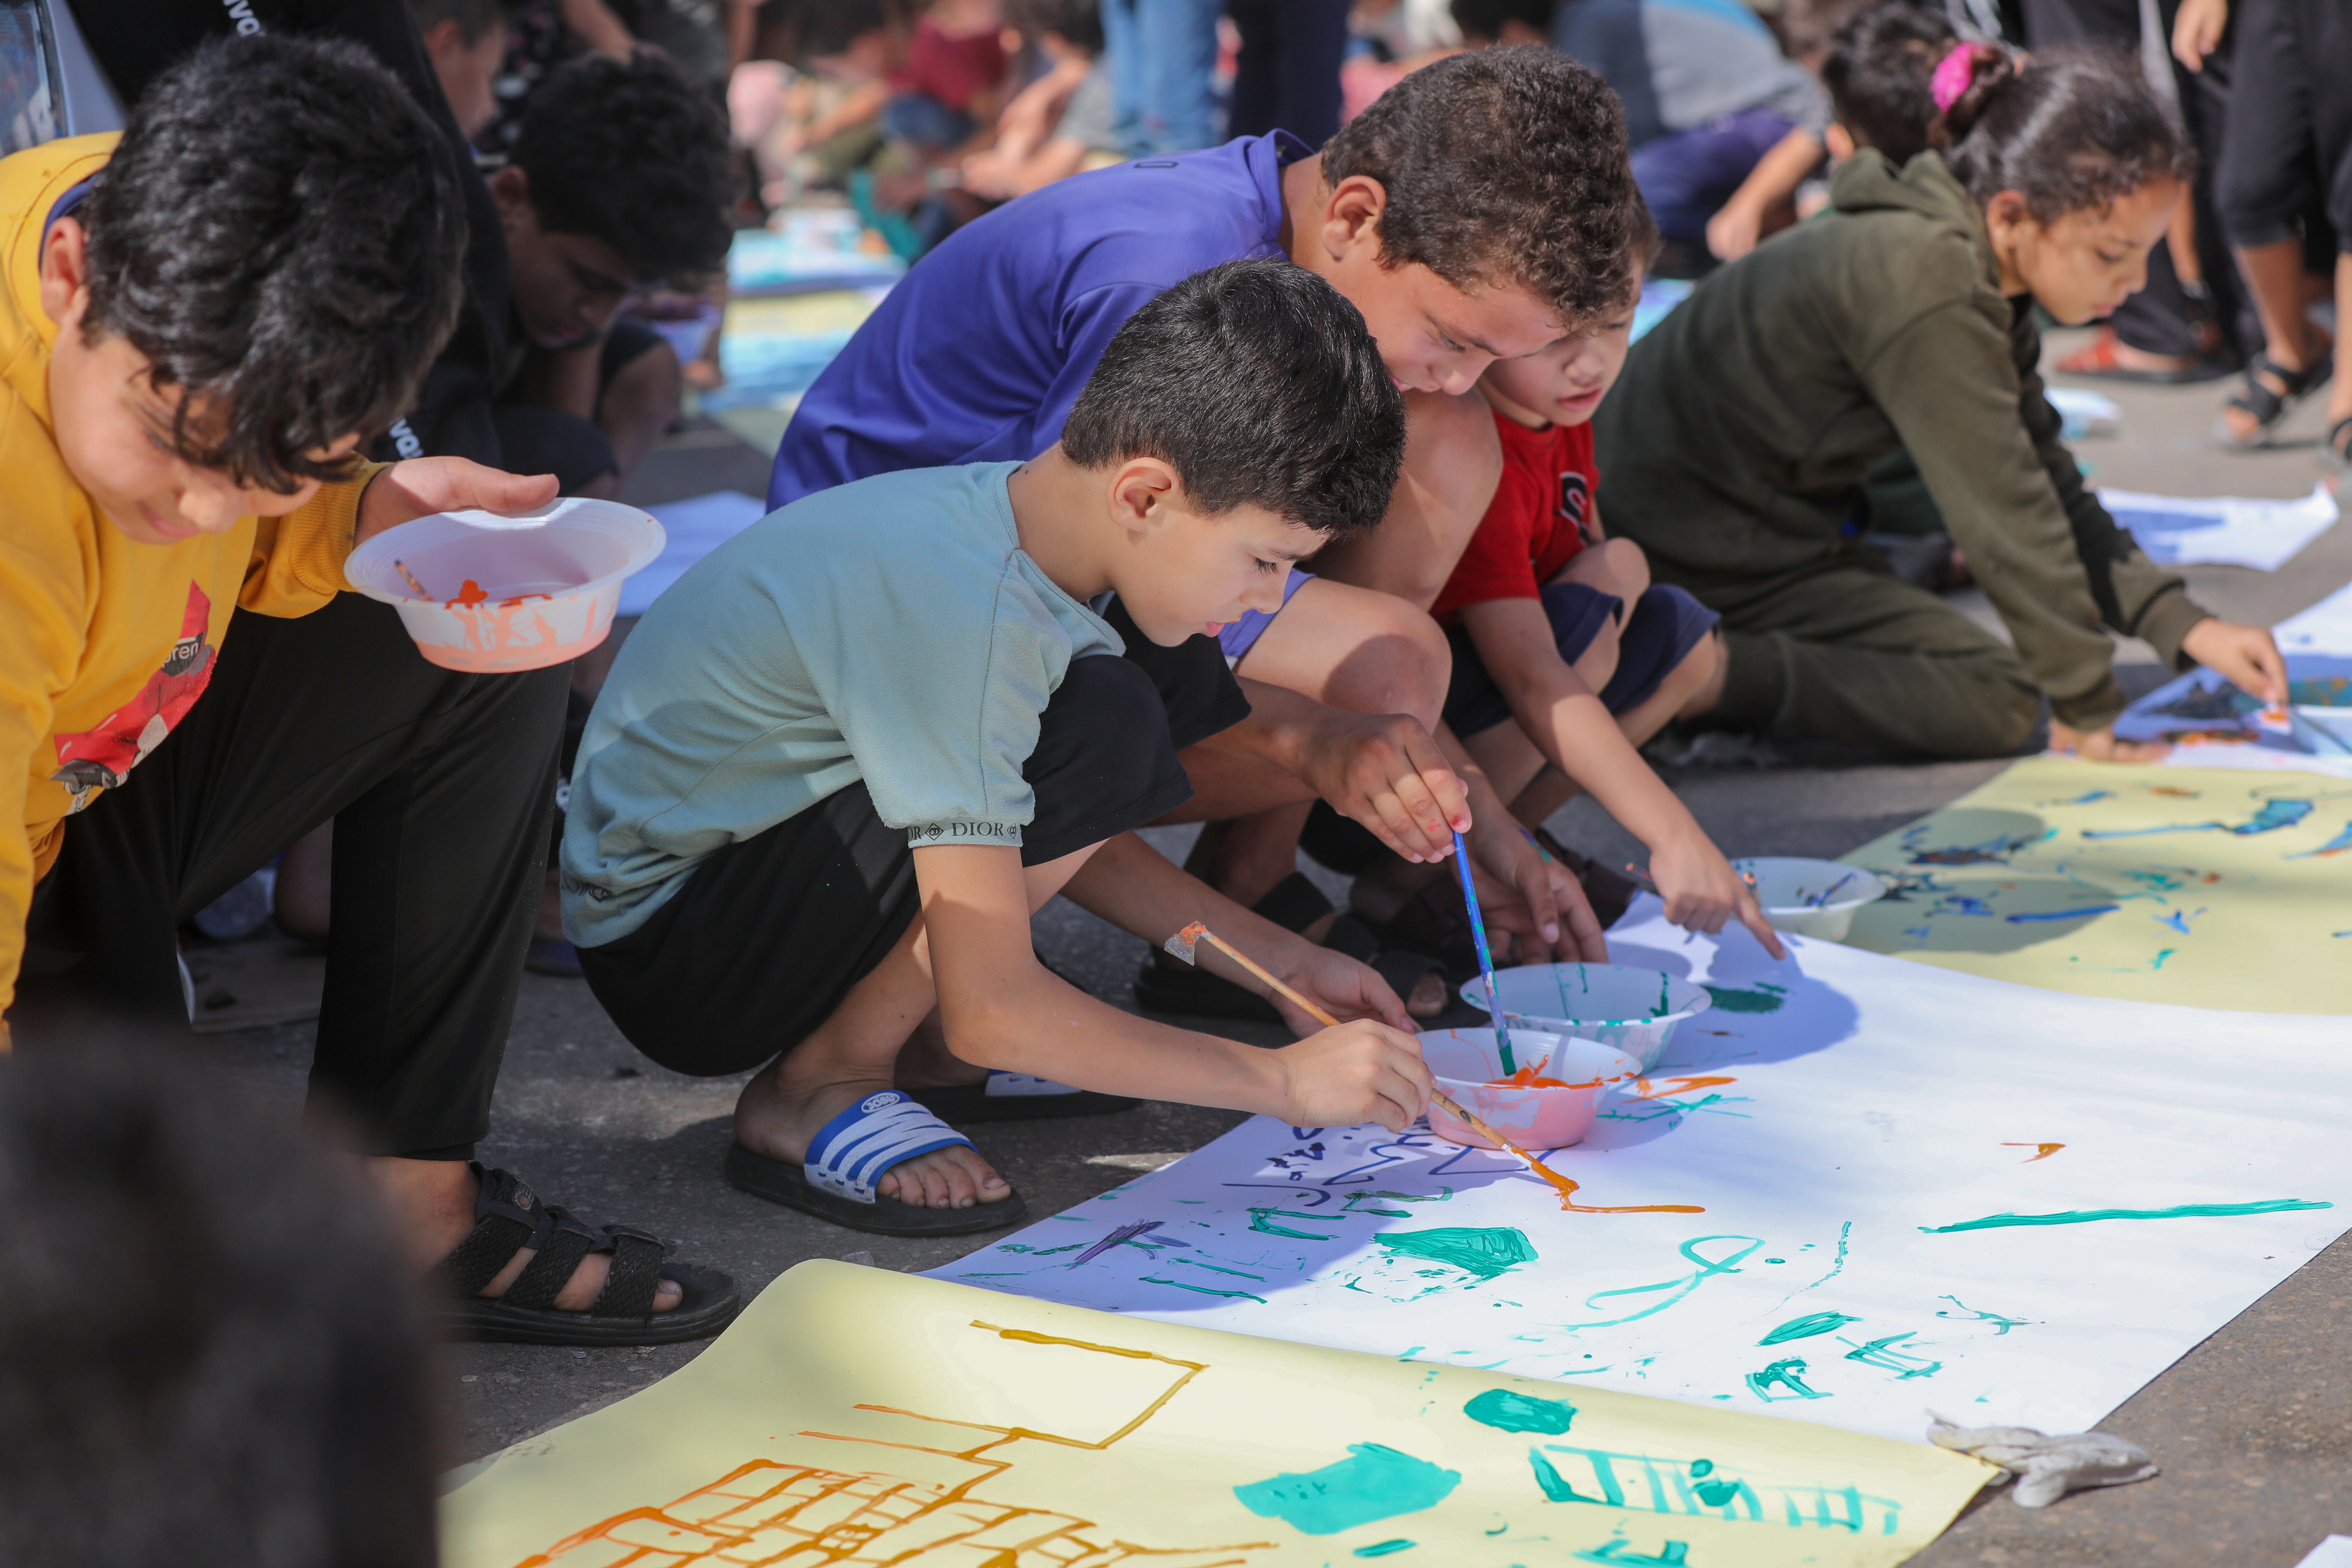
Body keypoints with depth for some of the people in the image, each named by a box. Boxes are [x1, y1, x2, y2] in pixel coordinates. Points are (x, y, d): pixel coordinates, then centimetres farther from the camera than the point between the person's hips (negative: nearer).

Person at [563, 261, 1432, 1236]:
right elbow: (992, 1011, -29)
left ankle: (916, 1041, 6)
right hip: (661, 954, -9)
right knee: (1103, 738, -26)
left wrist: (1282, 963, 4)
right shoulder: (959, 608, -31)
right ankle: (812, 1092, -11)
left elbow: (1067, 843, 12)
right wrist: (1283, 1081, -21)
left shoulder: (1025, 508, -4)